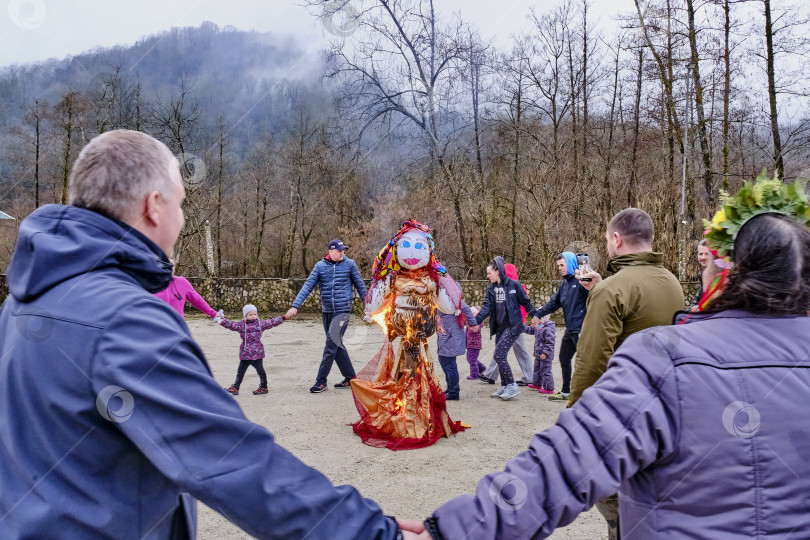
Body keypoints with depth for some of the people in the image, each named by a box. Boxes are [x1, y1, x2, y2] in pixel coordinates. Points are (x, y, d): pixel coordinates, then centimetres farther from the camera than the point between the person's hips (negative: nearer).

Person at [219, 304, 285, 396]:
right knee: (240, 371, 8)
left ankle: (263, 387, 19)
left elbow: (271, 322, 3)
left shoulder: (260, 324, 3)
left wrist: (282, 318, -3)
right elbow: (230, 324, -4)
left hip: (257, 353, -2)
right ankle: (235, 388, 16)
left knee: (260, 370, 4)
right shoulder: (241, 325, 2)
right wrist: (222, 320, -16)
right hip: (245, 353, 2)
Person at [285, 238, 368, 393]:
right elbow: (308, 286, -1)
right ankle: (350, 378, 21)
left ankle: (321, 381, 0)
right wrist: (295, 306, -10)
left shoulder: (349, 264, 0)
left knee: (331, 345, -8)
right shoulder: (320, 266, 3)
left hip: (342, 311, -4)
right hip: (326, 311, 4)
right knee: (337, 345, 9)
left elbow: (360, 286, 8)